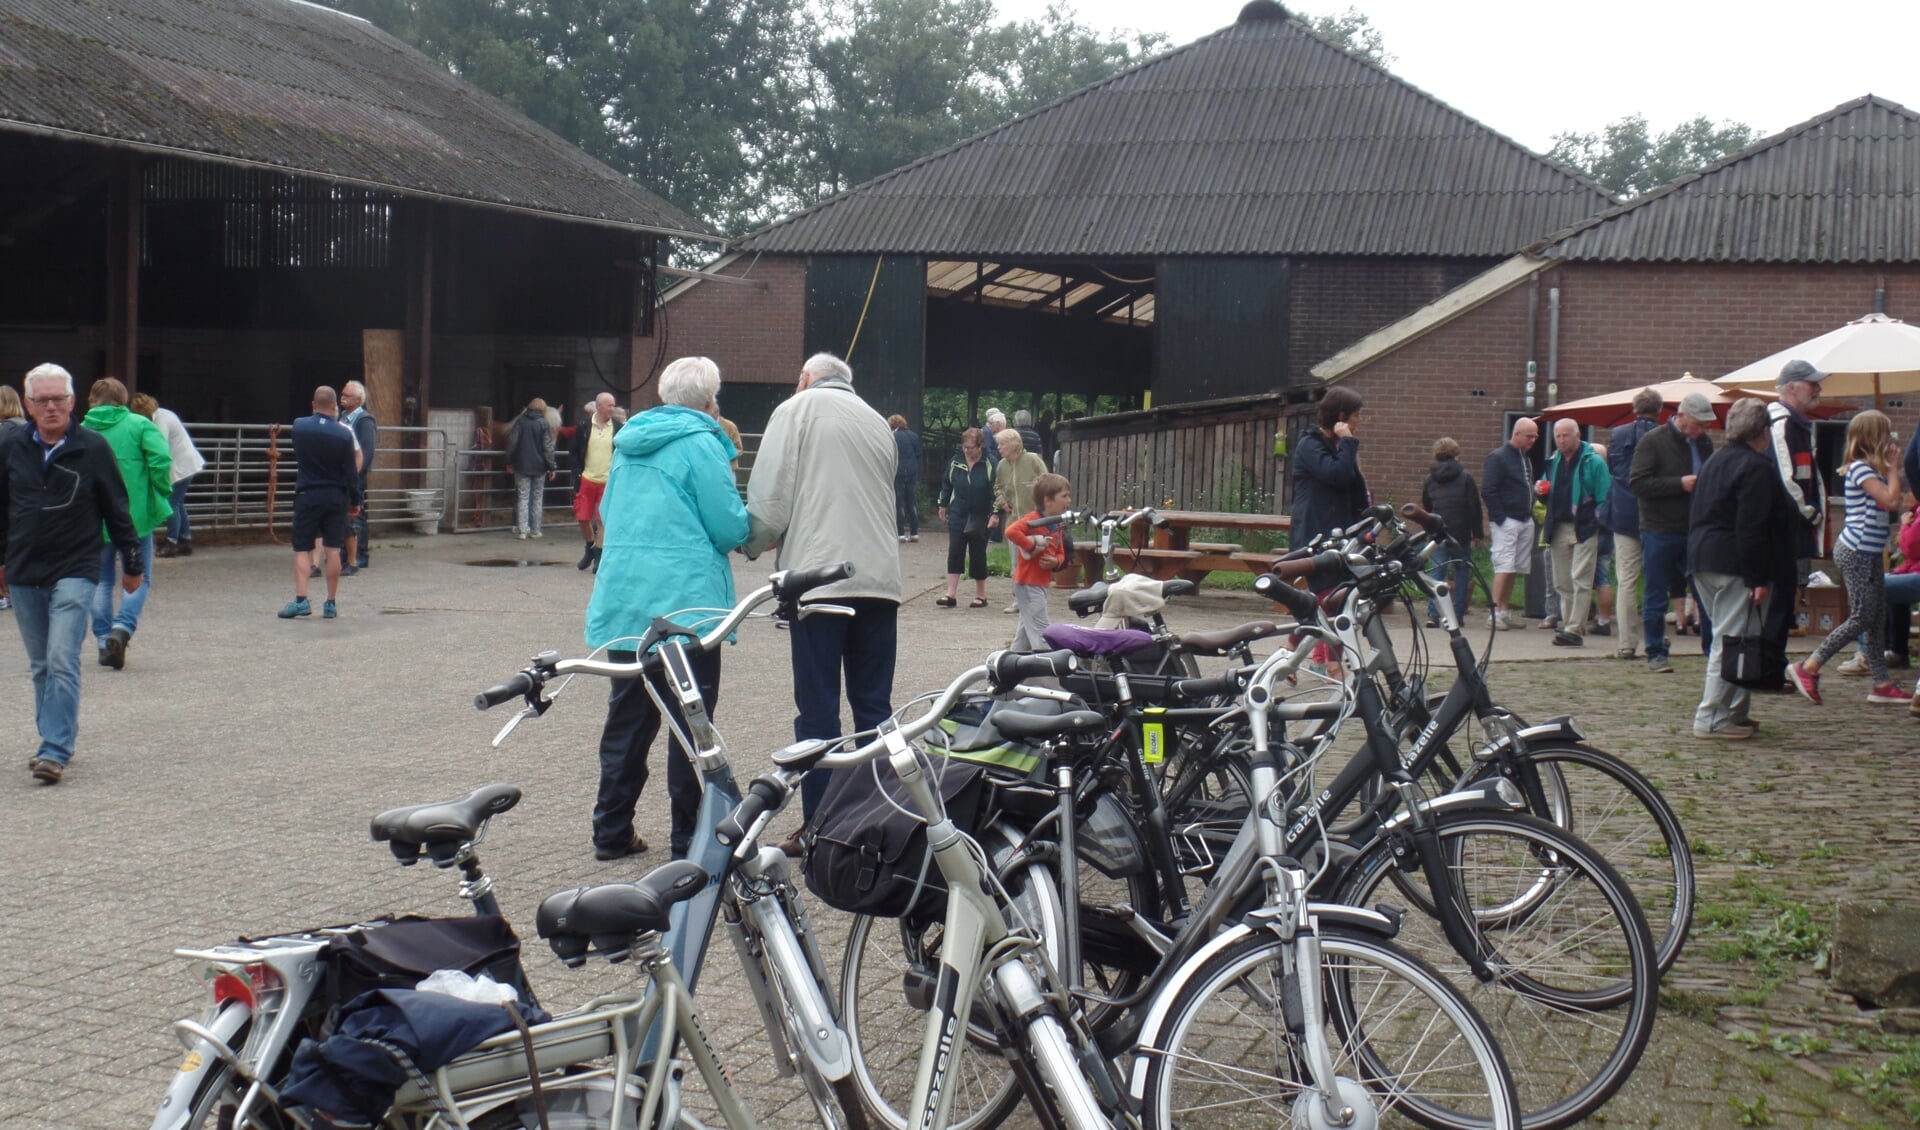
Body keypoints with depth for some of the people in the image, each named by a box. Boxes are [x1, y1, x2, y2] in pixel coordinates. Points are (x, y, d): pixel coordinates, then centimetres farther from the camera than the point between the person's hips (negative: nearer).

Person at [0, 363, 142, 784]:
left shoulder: (93, 449, -4)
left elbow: (117, 509, 3)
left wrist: (132, 563, 8)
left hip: (74, 574, -4)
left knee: (62, 663, -13)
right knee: (41, 666, 11)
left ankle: (55, 751, -14)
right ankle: (58, 740, 22)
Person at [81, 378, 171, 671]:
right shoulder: (139, 425, -2)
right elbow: (161, 459, -16)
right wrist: (161, 494, -4)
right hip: (136, 515, -2)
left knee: (101, 580, 15)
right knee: (139, 578, 8)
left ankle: (104, 641, 12)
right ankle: (123, 627, -14)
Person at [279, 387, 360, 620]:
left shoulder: (299, 426, -5)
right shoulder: (344, 434, -10)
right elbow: (351, 472, -6)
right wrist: (355, 501, 6)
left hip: (307, 494, 0)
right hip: (336, 496, 0)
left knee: (302, 549, 4)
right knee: (332, 550, 4)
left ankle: (301, 599, -10)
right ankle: (331, 604, 6)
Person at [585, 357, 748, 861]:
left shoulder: (629, 444, 12)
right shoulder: (701, 443, -10)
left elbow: (608, 512, 23)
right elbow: (731, 528, -11)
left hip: (622, 603, 7)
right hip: (685, 602, -7)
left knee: (628, 717, 13)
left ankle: (612, 831, 16)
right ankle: (689, 839, 3)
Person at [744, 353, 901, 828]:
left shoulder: (798, 407, 3)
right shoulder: (878, 422, 20)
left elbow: (770, 493, -5)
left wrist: (755, 544, 13)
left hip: (819, 578, -5)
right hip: (881, 579, 5)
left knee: (818, 710, -1)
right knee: (874, 706, 10)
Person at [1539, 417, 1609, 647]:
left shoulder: (1593, 462, -4)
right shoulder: (1553, 461, 16)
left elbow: (1604, 498, -7)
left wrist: (1603, 529, -15)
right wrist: (1543, 491, 3)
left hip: (1585, 529, -7)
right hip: (1559, 530, 7)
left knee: (1580, 581, -10)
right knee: (1562, 583, 8)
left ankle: (1574, 630, -12)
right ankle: (1568, 626, 15)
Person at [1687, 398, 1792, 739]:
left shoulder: (1715, 461, 17)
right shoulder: (1756, 468, -13)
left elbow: (1695, 515, 21)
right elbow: (1752, 528, -19)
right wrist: (1759, 579, -18)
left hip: (1702, 560, 10)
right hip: (1734, 566, -10)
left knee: (1723, 637, 15)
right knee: (1731, 641, -7)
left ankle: (1734, 713, 19)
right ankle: (1712, 719, -8)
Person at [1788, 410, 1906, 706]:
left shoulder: (1872, 470, 17)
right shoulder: (1861, 469, -14)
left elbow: (1892, 505, 15)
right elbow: (1891, 500, -23)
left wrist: (1891, 468, 11)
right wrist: (1893, 467, -11)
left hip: (1868, 553, 10)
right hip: (1856, 553, -10)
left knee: (1878, 618, 9)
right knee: (1861, 618, -10)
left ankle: (1881, 682, 11)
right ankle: (1808, 668, -6)